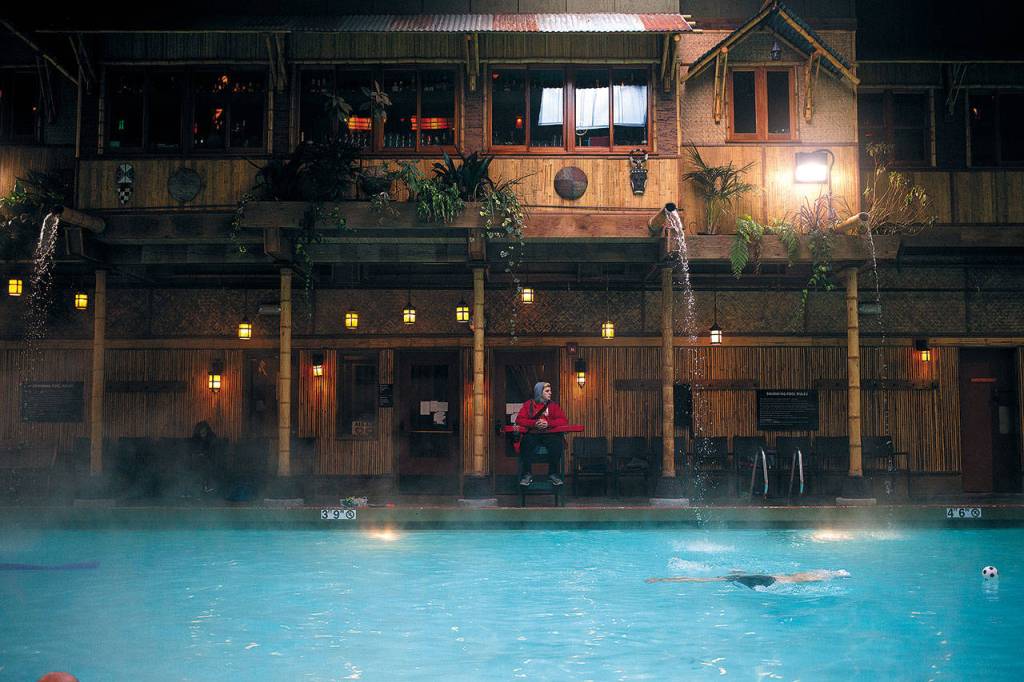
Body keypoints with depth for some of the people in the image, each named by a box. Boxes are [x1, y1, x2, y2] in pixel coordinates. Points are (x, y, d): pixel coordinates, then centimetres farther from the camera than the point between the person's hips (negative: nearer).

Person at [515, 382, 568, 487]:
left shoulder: (553, 405, 11)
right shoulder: (528, 404, 9)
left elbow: (564, 421, 1)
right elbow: (519, 420, -1)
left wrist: (548, 423, -15)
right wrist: (534, 423, -17)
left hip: (549, 434, 1)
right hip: (532, 434, -1)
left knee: (557, 443, -31)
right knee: (526, 442, -33)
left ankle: (553, 474, -18)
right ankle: (527, 474, -21)